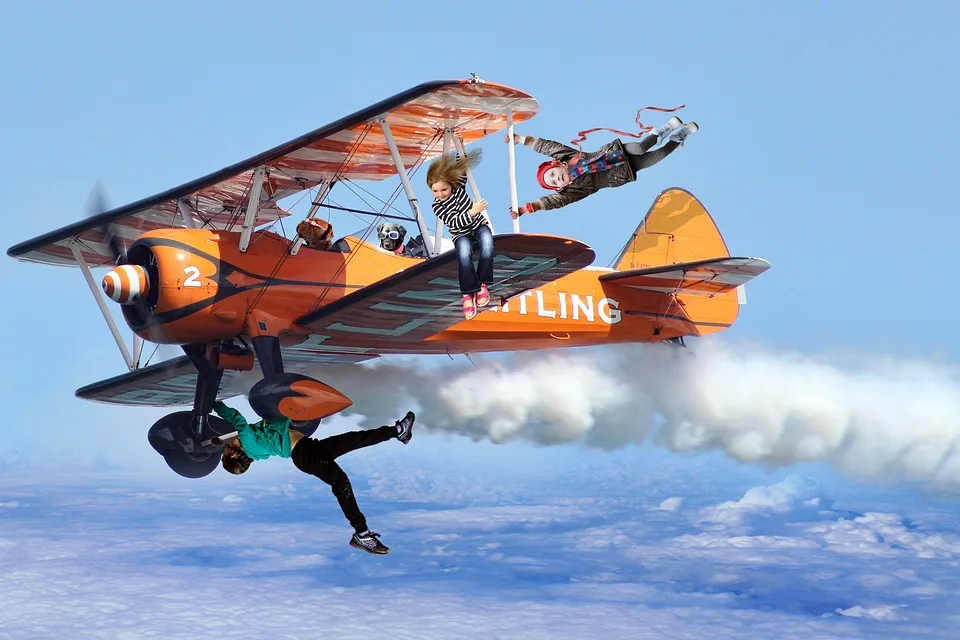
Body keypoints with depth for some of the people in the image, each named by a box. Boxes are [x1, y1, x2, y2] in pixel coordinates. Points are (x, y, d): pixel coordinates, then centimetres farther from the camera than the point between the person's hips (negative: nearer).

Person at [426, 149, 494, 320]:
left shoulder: (458, 187, -11)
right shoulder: (437, 207, -18)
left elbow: (462, 167, -5)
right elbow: (455, 222, -24)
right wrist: (473, 211, -33)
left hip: (479, 225, 2)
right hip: (461, 235, -2)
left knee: (487, 242, -33)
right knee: (464, 253, -37)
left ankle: (483, 284, -21)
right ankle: (468, 293, -31)